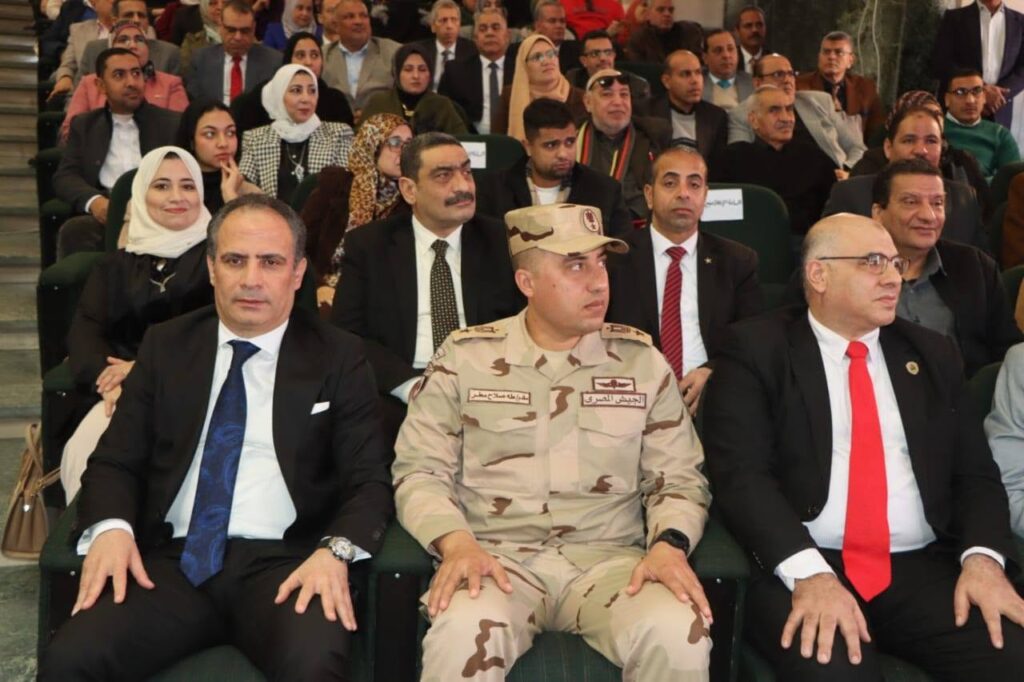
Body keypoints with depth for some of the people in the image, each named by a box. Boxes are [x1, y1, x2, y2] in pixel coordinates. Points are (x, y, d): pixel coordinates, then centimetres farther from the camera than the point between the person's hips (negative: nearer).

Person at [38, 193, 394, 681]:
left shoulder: (339, 358, 7)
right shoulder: (165, 347, 14)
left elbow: (369, 480, 2)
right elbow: (115, 461, 13)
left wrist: (335, 551, -18)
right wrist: (110, 526, -10)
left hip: (286, 564, -2)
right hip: (174, 559, 3)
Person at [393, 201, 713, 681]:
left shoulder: (642, 361, 8)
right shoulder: (464, 357, 4)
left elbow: (677, 477, 9)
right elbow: (420, 469, 3)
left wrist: (670, 544, -12)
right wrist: (456, 541, -16)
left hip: (609, 558, 2)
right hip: (496, 557, -2)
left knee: (678, 635, -28)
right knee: (461, 637, -35)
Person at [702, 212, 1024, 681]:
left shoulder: (933, 355, 17)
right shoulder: (756, 348, 2)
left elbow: (975, 471, 14)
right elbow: (740, 473, -9)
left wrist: (983, 556, -7)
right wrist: (809, 572, -22)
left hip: (923, 569, 5)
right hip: (800, 569, -4)